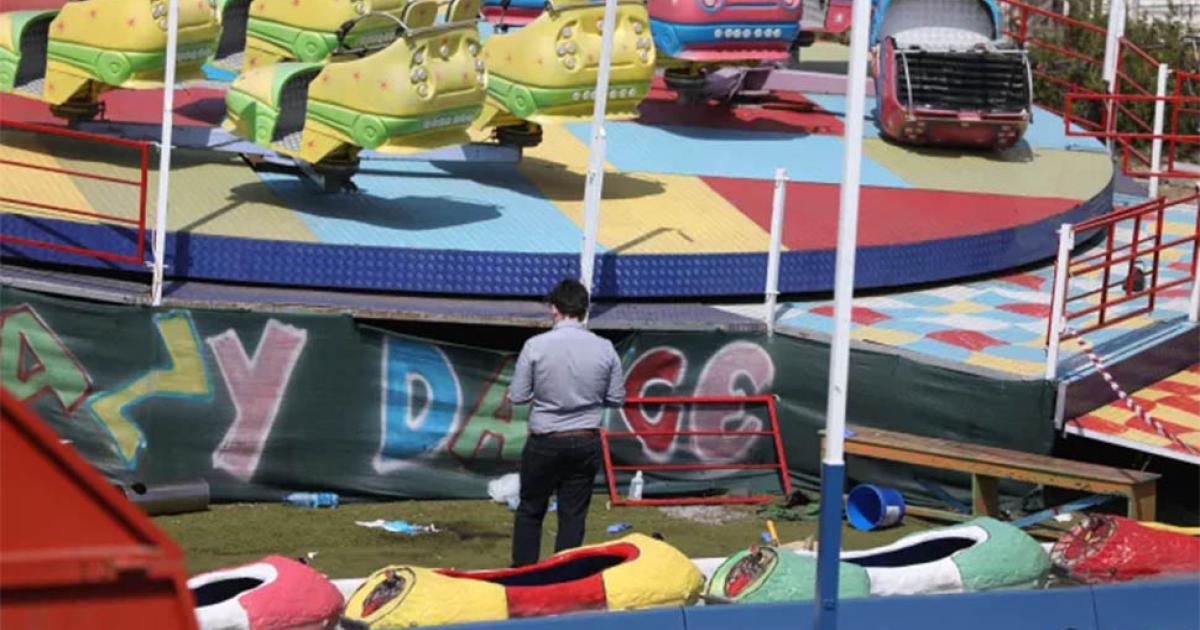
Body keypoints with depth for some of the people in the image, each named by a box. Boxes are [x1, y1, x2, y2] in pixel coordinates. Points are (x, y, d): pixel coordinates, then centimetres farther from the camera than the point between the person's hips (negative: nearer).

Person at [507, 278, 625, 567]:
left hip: (545, 442, -2)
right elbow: (616, 399, 2)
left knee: (530, 510, 14)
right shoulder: (604, 349, -6)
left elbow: (517, 396, -8)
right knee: (573, 515, 10)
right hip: (587, 443, 2)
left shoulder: (536, 346, -13)